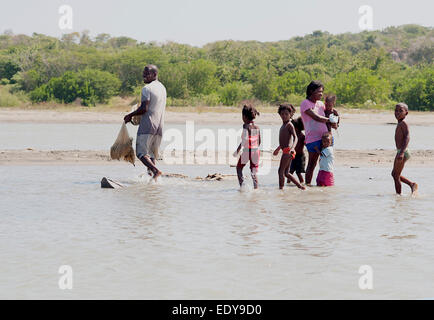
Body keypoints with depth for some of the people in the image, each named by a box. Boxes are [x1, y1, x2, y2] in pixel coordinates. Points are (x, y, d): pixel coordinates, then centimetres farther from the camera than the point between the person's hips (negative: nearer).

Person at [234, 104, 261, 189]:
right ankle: (256, 186, 0)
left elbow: (245, 139, -24)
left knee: (239, 168, 14)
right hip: (256, 150, 5)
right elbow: (259, 141, 12)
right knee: (254, 170, 11)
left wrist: (238, 149, -21)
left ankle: (242, 185, 4)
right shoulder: (257, 127, 7)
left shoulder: (246, 126, -11)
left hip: (246, 150, -5)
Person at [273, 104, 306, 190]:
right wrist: (278, 149, 42)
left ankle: (281, 188, -7)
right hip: (285, 151, 10)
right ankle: (300, 186, 17)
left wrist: (292, 148, -36)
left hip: (288, 151, -10)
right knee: (286, 173, 14)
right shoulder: (283, 125, 19)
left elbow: (295, 138, -19)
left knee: (281, 171, -8)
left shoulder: (289, 125, -9)